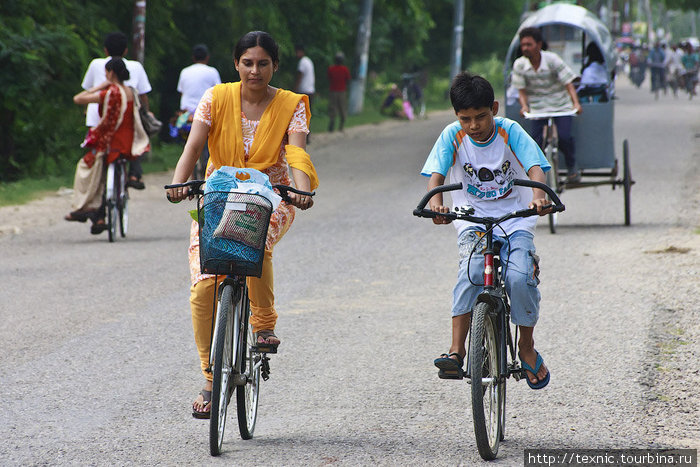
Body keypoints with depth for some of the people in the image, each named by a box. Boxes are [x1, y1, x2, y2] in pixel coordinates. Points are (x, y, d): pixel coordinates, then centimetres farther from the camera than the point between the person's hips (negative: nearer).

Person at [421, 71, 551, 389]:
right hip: (472, 221, 0)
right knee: (472, 271, -30)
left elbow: (535, 167, -18)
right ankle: (457, 349, -31)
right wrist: (435, 203, -37)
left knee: (520, 277, -23)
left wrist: (538, 196, -40)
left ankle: (527, 347, 1)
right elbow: (436, 174, -15)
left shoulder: (510, 131, -8)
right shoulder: (452, 136, -6)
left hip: (515, 218, 0)